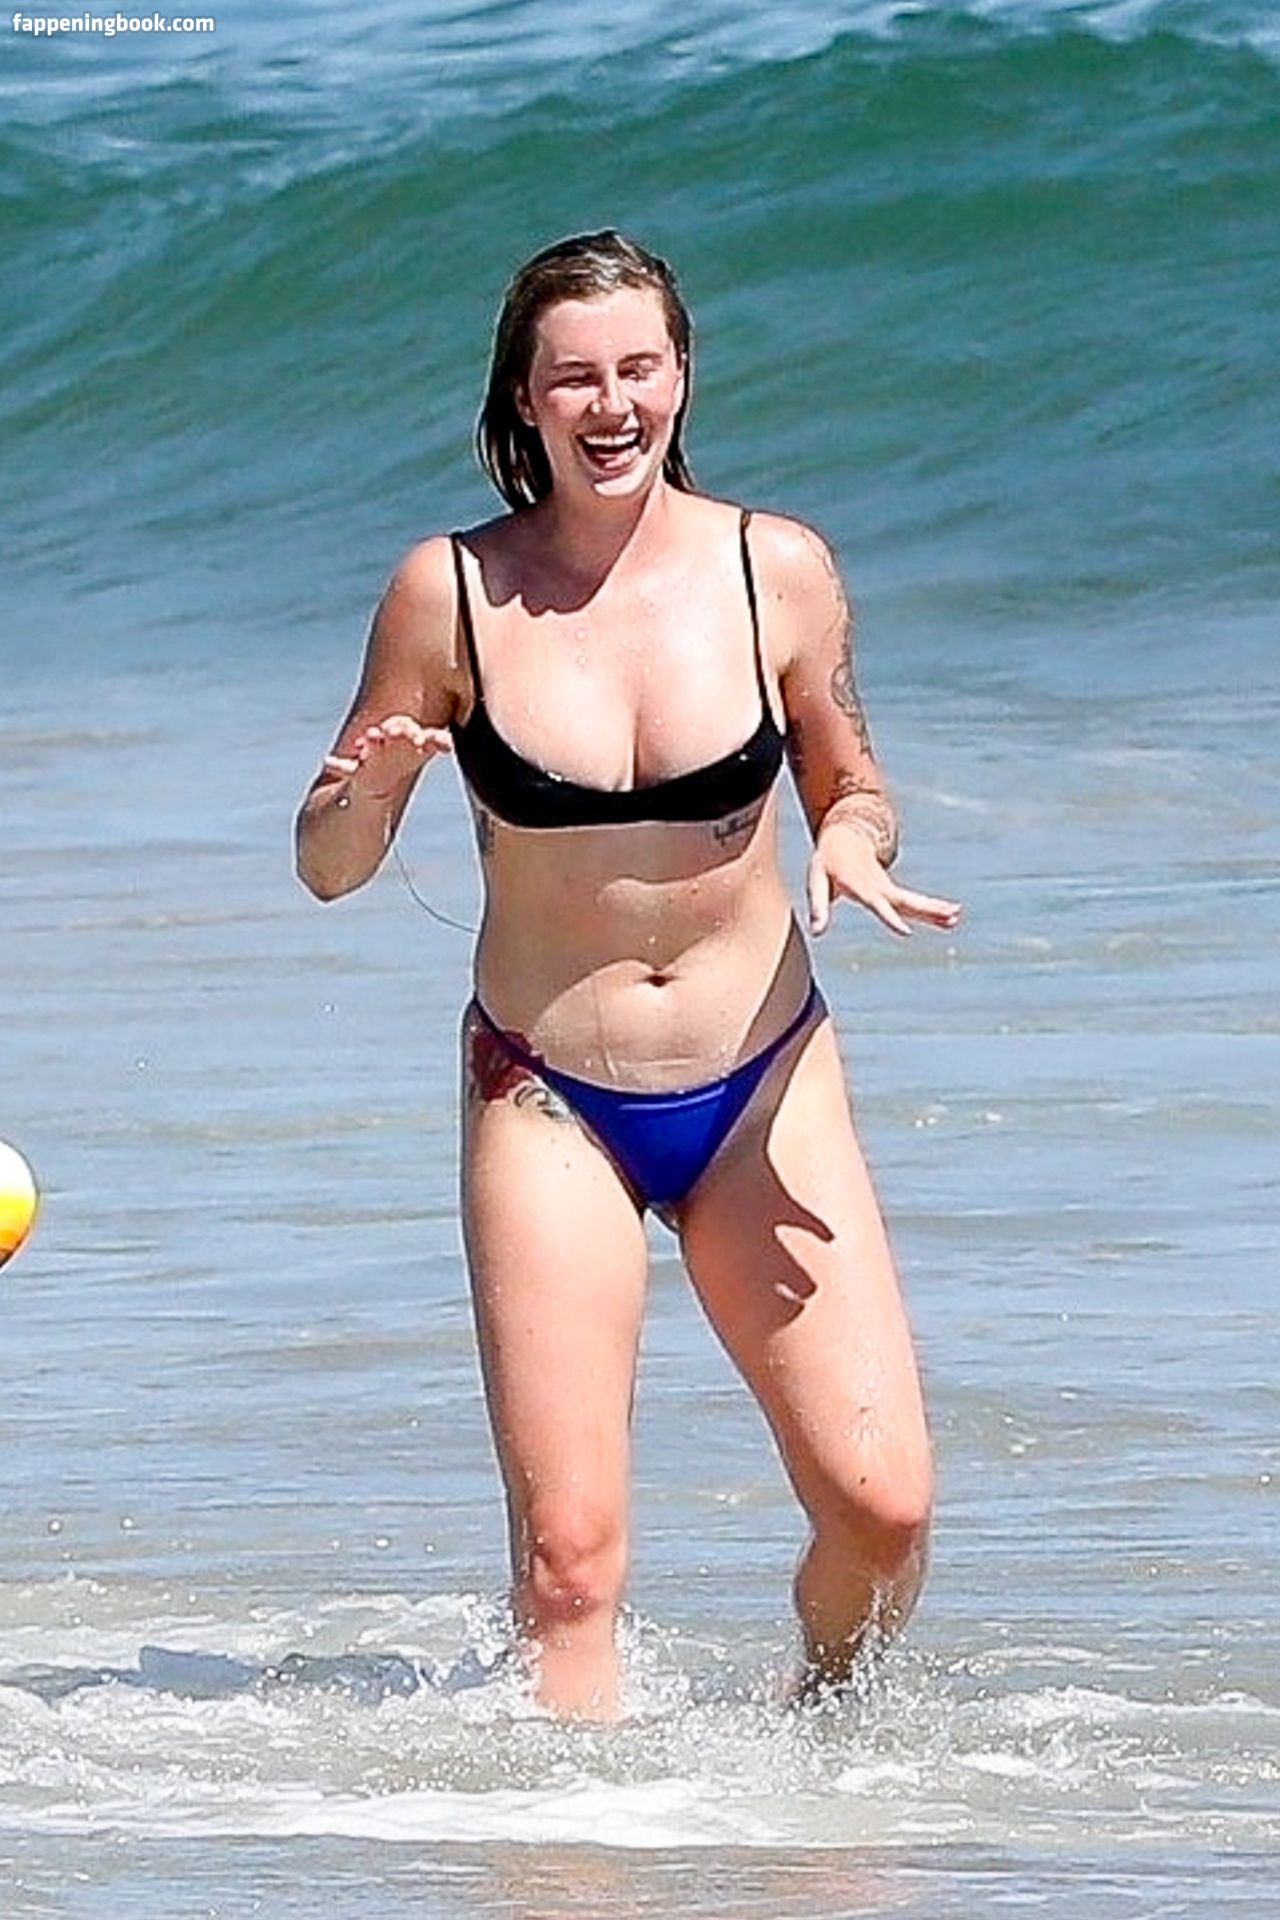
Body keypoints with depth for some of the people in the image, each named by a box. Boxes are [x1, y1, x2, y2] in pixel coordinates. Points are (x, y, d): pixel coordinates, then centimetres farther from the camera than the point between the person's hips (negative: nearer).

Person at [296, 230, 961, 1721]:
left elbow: (850, 790, 9)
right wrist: (365, 795, -23)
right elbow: (328, 872, 0)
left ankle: (826, 1720, 22)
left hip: (762, 1087, 1)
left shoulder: (778, 571, -5)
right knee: (568, 1553, -11)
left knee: (881, 1501, -7)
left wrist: (853, 843, -14)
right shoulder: (451, 595, -7)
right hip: (547, 1100, -1)